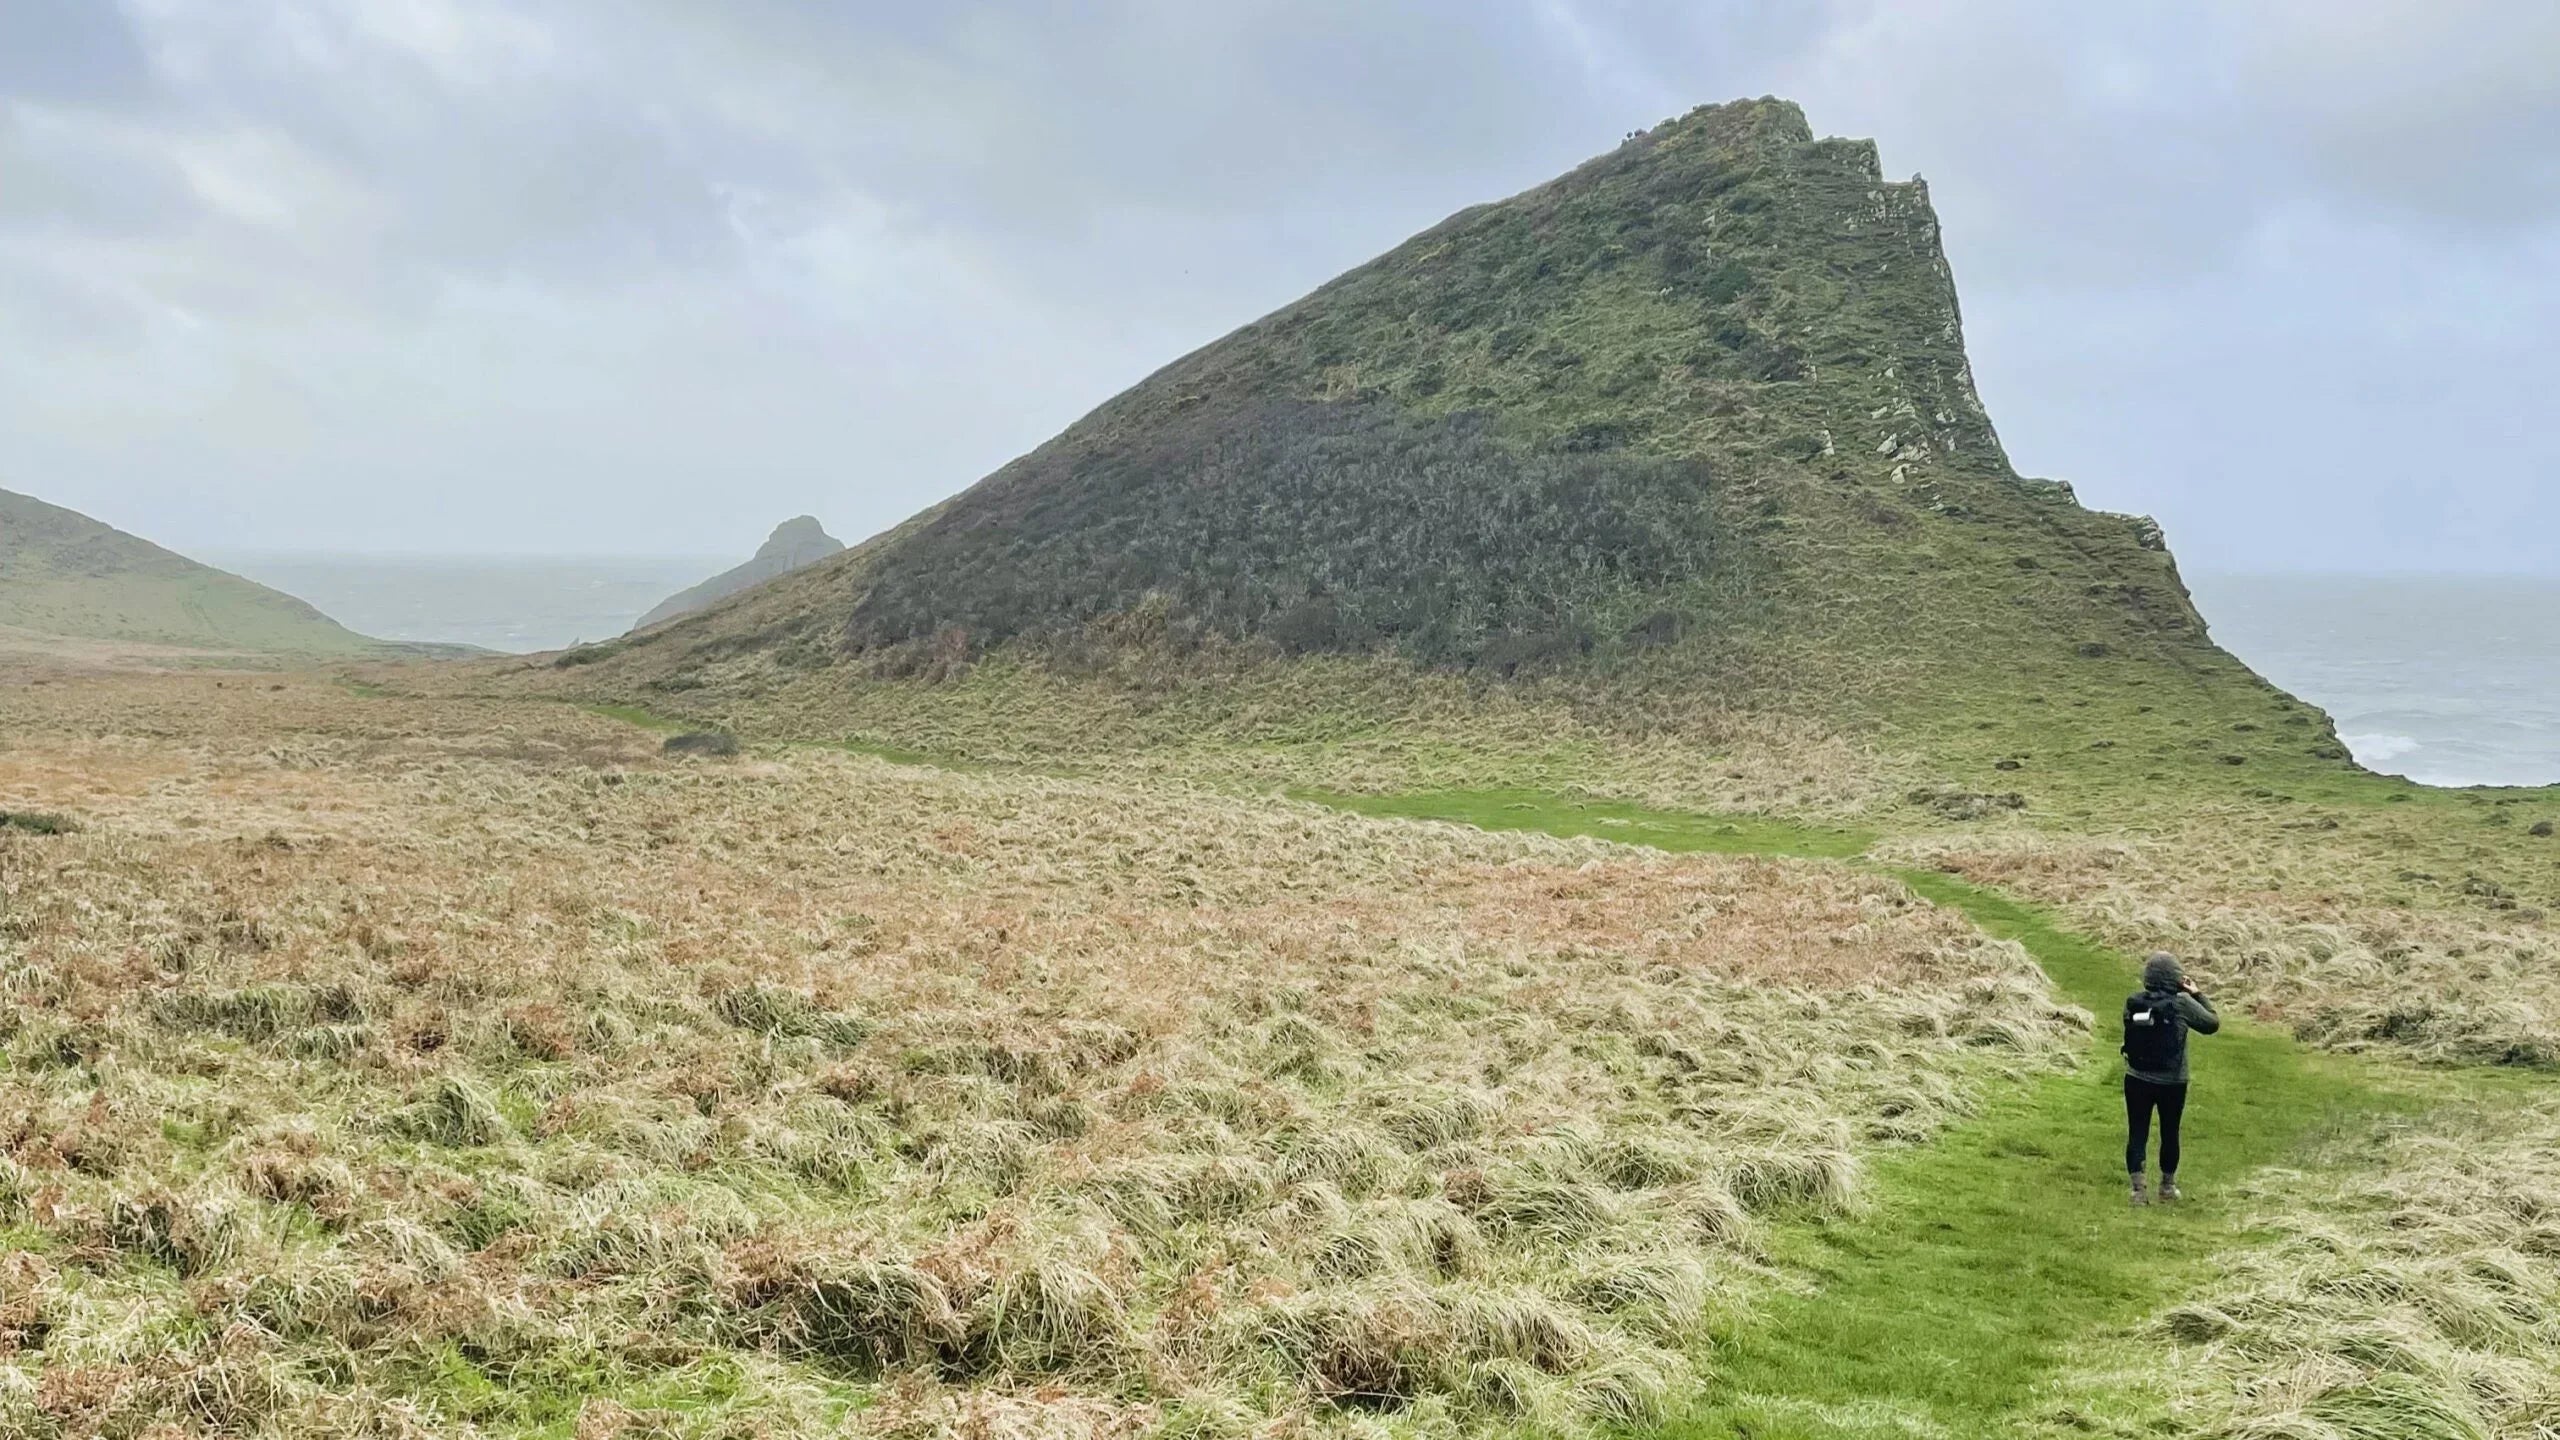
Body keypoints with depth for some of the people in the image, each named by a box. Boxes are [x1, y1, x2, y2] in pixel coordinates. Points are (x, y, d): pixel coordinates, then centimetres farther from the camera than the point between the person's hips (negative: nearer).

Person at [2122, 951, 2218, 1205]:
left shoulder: (2132, 1003, -8)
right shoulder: (2182, 1003, -15)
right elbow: (2212, 1024, -3)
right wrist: (2198, 995, 8)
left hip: (2137, 1080, 1)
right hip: (2172, 1083, -1)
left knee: (2137, 1133, 8)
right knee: (2169, 1134, 15)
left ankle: (2138, 1188, 4)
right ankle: (2167, 1187, 29)